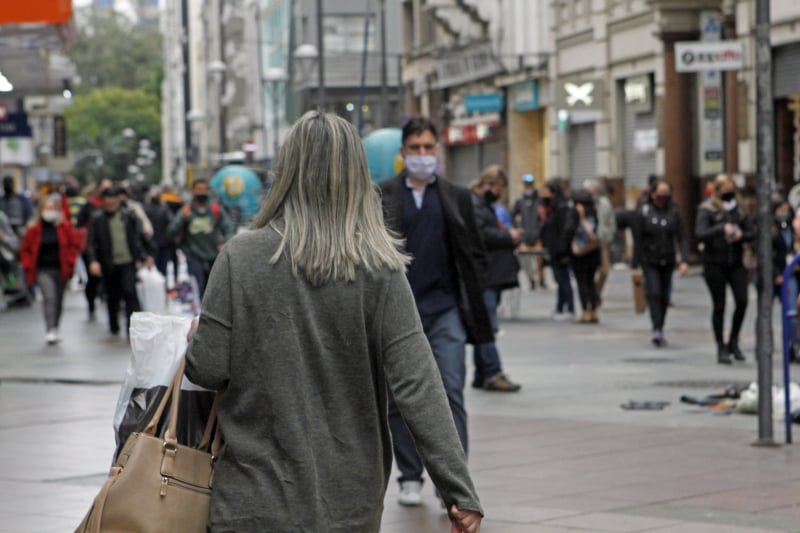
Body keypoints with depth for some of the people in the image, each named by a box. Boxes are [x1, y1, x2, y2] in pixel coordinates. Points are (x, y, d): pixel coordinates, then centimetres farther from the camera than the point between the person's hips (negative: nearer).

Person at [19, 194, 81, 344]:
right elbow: (25, 249, 6)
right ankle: (49, 331, -25)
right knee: (49, 297, -20)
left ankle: (55, 330, 28)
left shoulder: (65, 227, 0)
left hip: (61, 269, 3)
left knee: (58, 300, 12)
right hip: (43, 270, -3)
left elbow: (75, 244, 8)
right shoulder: (34, 229, -3)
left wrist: (69, 262, 0)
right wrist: (29, 267, -1)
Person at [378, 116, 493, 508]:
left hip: (445, 311, 0)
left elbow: (474, 254, 12)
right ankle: (410, 478, 18)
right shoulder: (382, 196, 4)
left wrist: (471, 300, 3)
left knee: (451, 394, -8)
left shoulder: (456, 197, 9)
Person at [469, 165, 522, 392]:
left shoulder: (485, 205, 25)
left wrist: (510, 236, 9)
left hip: (494, 277, 11)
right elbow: (480, 234, -21)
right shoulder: (471, 204, -9)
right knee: (487, 324, -13)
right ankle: (493, 373, -15)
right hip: (483, 274, -11)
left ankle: (481, 375, 13)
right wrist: (508, 237, -12)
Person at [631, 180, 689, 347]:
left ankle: (660, 331, 17)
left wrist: (684, 260, -14)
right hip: (649, 262, -3)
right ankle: (657, 330, -24)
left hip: (667, 262, 3)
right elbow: (637, 241, -3)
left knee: (665, 297, 6)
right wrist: (635, 265, -5)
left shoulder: (674, 213, 3)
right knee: (654, 293, -16)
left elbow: (681, 238, -1)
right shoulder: (643, 213, -3)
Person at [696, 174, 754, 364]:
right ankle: (721, 348, 11)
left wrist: (741, 235, -13)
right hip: (715, 264, -4)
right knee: (719, 305, 1)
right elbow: (700, 234, -21)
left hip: (735, 262, 4)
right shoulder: (707, 210, -7)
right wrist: (722, 229, -35)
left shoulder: (737, 209, 8)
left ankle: (733, 342, 14)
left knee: (742, 301, -5)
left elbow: (752, 232, 10)